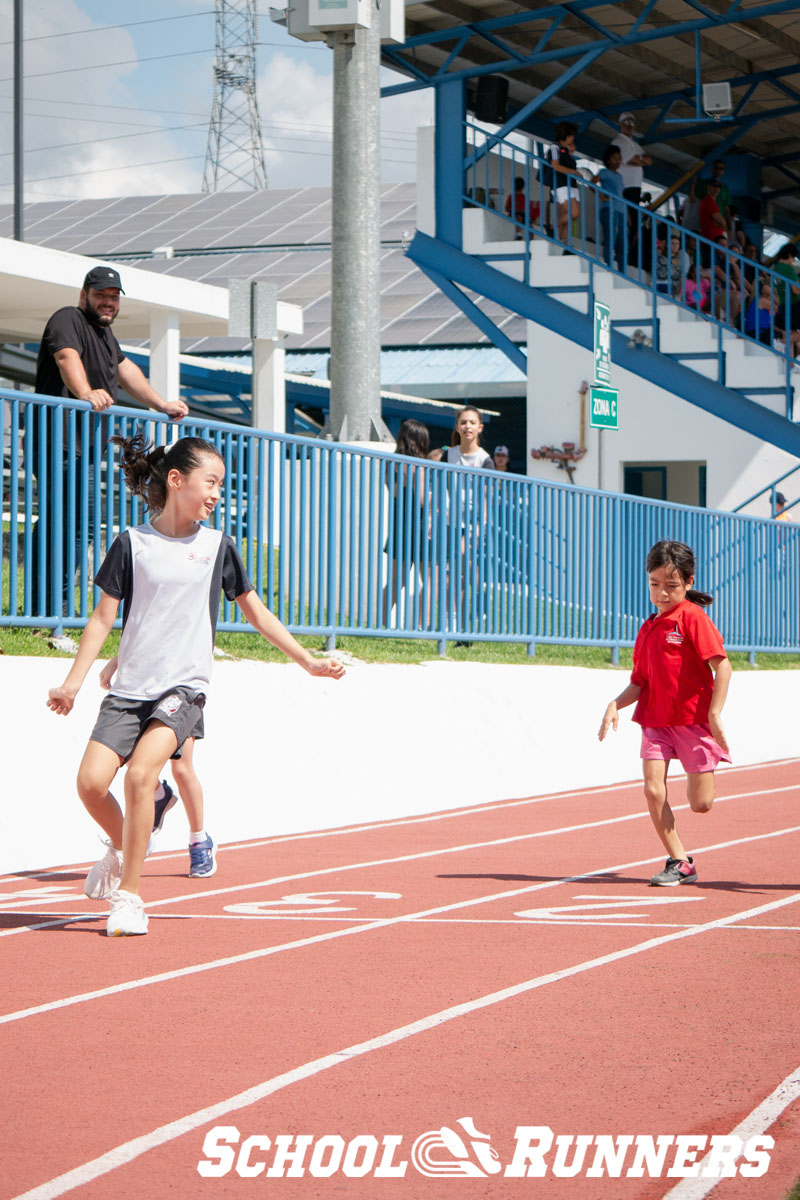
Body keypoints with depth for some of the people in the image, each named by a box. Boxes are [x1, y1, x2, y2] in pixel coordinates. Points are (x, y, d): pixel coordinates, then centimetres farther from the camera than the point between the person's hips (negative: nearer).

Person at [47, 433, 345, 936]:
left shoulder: (218, 545, 7)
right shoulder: (133, 544, 4)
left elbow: (257, 613, 16)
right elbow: (103, 617, 6)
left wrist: (308, 660, 14)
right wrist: (74, 681, -2)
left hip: (184, 688, -1)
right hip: (129, 688, 1)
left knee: (141, 772, -23)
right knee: (91, 781, -14)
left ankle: (129, 895, -11)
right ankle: (123, 846, 21)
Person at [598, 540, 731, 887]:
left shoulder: (692, 617, -9)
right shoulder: (649, 628, 12)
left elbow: (722, 665, -13)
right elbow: (639, 682, 13)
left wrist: (715, 714, -19)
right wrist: (615, 705, -4)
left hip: (693, 720, -5)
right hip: (656, 720, 5)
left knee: (700, 803, -4)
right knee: (653, 789, -10)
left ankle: (696, 779, 33)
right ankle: (679, 862, 3)